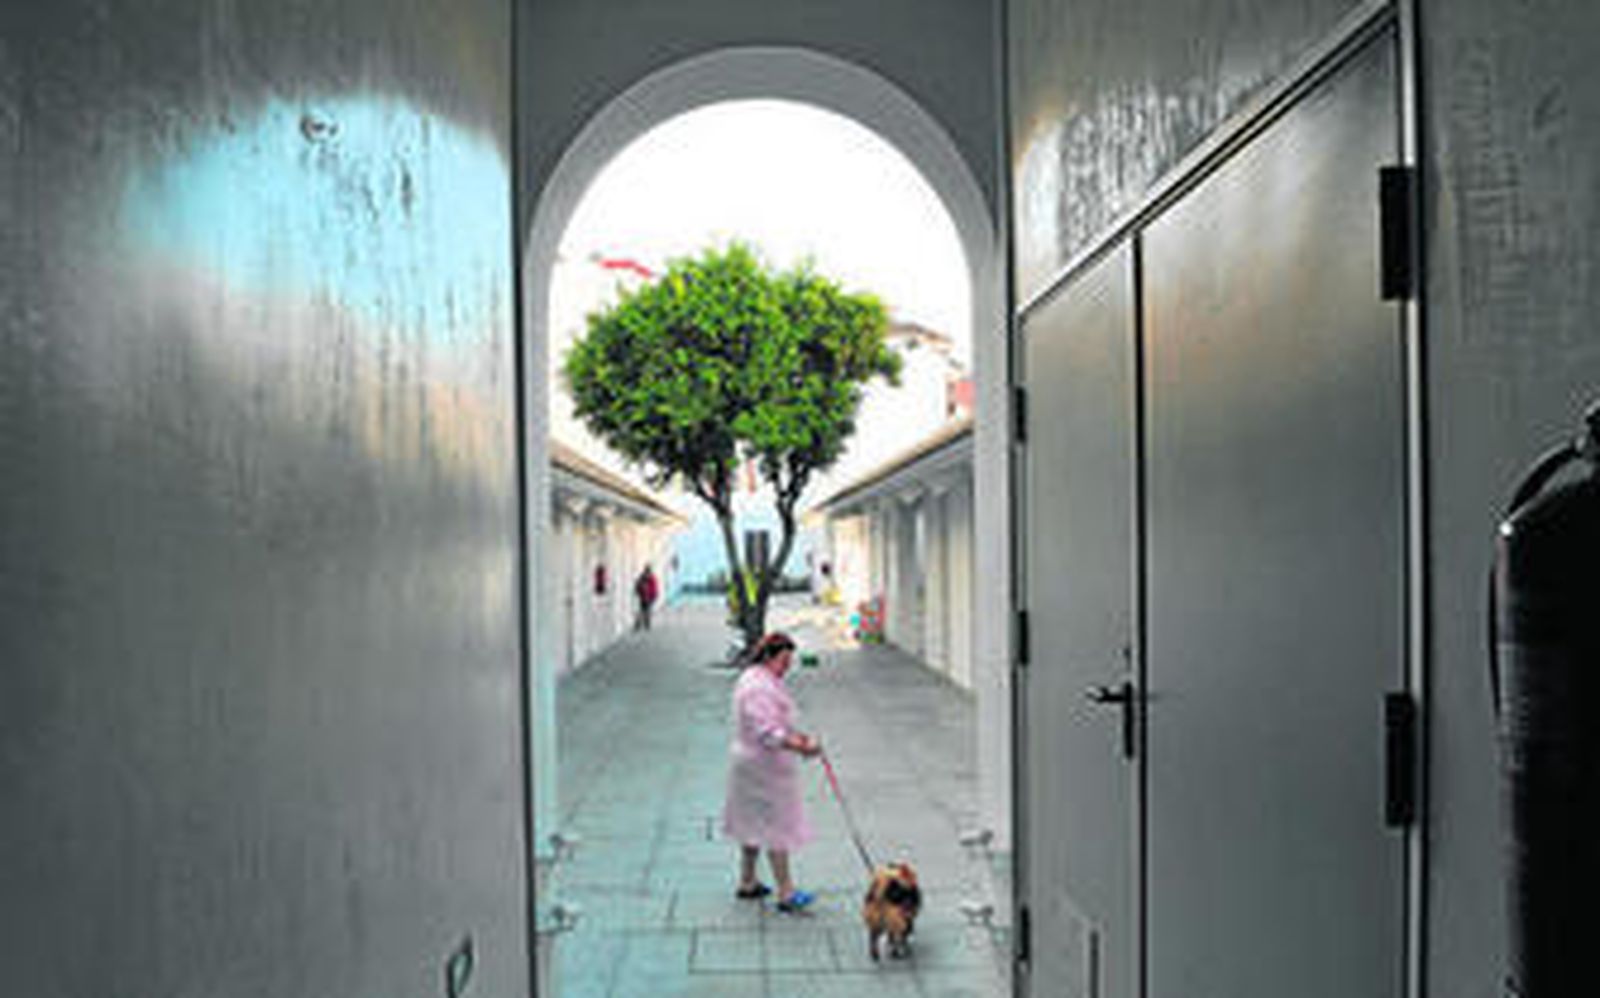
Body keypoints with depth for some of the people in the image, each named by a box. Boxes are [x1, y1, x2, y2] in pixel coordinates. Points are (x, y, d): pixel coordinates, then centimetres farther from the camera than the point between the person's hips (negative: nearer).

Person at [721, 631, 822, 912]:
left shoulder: (764, 679, 11)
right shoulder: (758, 687, -24)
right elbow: (767, 733, -32)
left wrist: (797, 735, 14)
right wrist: (800, 747, -36)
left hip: (753, 763, 11)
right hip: (763, 766, -11)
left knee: (755, 825, 18)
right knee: (776, 827, -5)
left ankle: (747, 883, 28)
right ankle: (786, 893, 0)